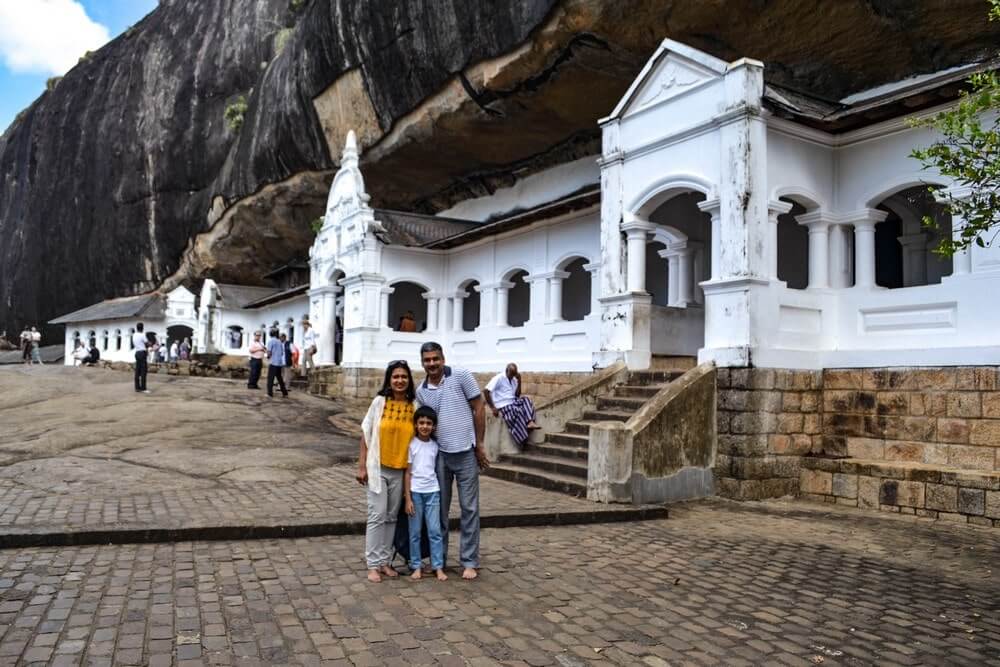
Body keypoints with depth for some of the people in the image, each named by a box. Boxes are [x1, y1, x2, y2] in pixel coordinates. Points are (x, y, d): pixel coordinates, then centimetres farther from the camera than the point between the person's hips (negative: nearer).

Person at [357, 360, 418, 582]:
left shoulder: (414, 407, -1)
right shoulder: (379, 402, -6)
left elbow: (416, 438, 5)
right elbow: (366, 434, -2)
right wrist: (362, 466, -5)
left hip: (400, 470, 3)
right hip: (377, 468, -2)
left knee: (391, 517, 11)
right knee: (377, 516, -1)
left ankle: (384, 561, 23)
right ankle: (373, 565, 8)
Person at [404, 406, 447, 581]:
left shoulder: (435, 446, 5)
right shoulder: (411, 444, -4)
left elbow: (436, 469, 11)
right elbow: (407, 473, -4)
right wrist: (408, 498, -8)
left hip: (433, 491, 2)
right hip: (415, 492, -2)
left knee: (435, 531, 1)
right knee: (415, 532, 5)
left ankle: (438, 567, 6)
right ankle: (416, 566, 15)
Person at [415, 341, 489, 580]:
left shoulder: (461, 376, -8)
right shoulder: (421, 391, 5)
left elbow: (479, 408, -5)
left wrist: (479, 445, -5)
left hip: (466, 453, -4)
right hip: (439, 454, 4)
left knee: (469, 508, 3)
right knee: (439, 507, 11)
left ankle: (470, 562, 13)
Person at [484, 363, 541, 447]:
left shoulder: (514, 380, 15)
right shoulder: (499, 378, -6)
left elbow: (517, 395, 11)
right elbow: (486, 391, -17)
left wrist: (519, 381, 0)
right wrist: (492, 407, -19)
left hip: (513, 402, 7)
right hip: (503, 405, -7)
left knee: (526, 400, -18)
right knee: (517, 413, -30)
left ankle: (530, 423, -35)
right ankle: (523, 440, -30)